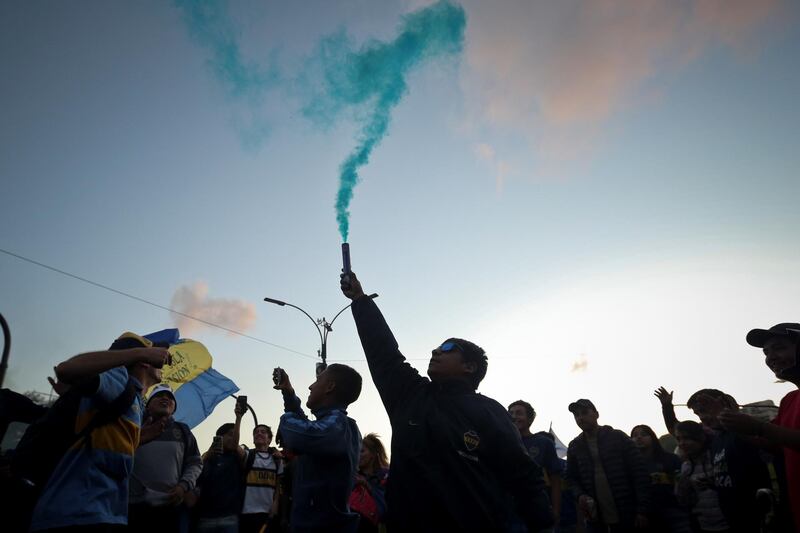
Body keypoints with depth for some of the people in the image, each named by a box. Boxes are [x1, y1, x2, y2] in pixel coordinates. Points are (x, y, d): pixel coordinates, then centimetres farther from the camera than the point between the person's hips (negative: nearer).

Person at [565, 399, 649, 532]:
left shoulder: (618, 437, -2)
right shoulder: (574, 446, 7)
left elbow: (639, 472, -5)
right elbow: (572, 478, 14)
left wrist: (642, 510, -11)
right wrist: (580, 495, -7)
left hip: (626, 516, -2)